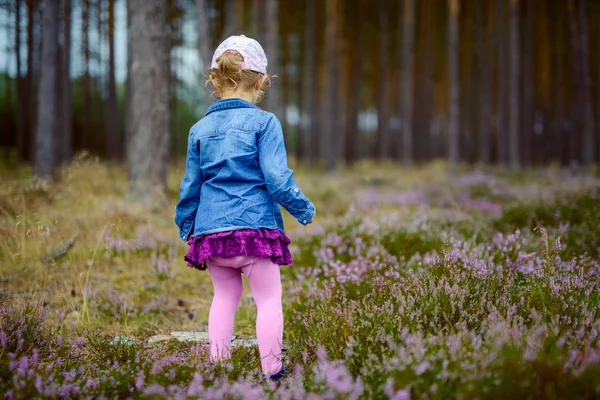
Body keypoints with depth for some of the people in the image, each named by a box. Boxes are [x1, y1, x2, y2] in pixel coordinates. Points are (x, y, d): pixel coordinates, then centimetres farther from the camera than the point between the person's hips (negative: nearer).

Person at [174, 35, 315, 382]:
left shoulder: (200, 129, 9)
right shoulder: (263, 122, -4)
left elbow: (191, 186, 14)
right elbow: (277, 178, -9)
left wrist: (185, 226, 27)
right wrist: (305, 209, 6)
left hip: (210, 229, 4)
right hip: (255, 226, -4)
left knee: (225, 295, 17)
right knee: (269, 297, 4)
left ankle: (218, 365, 16)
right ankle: (272, 369, 3)